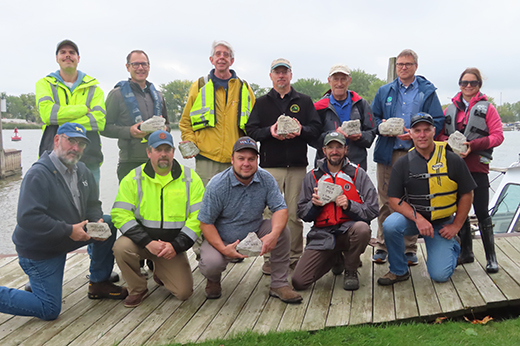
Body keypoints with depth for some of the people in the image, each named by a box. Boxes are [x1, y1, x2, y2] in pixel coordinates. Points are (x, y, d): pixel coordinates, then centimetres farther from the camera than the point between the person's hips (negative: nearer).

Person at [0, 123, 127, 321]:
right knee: (49, 311, -4)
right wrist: (69, 231, -30)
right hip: (39, 250, -7)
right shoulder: (38, 174, -24)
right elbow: (27, 218, -32)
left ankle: (99, 284, 8)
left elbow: (93, 204, 9)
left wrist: (97, 222, -14)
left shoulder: (81, 170, 1)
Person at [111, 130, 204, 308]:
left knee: (184, 292, -11)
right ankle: (137, 289, -3)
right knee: (121, 247, -32)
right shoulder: (133, 178, -3)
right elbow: (121, 214, -9)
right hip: (141, 240, 0)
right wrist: (148, 243, -21)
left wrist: (175, 245, -16)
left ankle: (160, 273, 25)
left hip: (173, 245, 0)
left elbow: (198, 217, -5)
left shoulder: (190, 178, -2)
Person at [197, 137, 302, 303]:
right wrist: (223, 249, -29)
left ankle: (279, 284, -7)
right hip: (222, 238, -3)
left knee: (282, 229, -22)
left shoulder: (266, 179, -10)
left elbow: (280, 208, -13)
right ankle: (214, 279, 10)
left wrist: (273, 234, -34)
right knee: (211, 263, -32)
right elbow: (206, 222, -15)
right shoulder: (217, 185, -19)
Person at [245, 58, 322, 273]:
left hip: (297, 166, 1)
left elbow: (316, 128, 6)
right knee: (270, 213, -3)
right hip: (270, 166, 0)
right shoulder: (262, 102, 13)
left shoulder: (304, 101, 14)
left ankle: (295, 257, 14)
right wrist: (269, 132, -14)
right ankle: (270, 258, 7)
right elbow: (251, 130, 4)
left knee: (295, 214, 3)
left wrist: (301, 130, -15)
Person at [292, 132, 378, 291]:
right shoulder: (312, 177, 8)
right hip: (323, 234, 2)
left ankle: (351, 271, -5)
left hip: (349, 229, -1)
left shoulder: (358, 173, 3)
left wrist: (349, 205, -20)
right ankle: (336, 258, 20)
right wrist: (314, 204, -13)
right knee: (299, 281, -12)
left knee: (362, 229, -39)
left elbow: (372, 210, -3)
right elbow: (302, 214, 8)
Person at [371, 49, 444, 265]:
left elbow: (437, 122, 2)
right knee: (385, 200, 3)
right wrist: (382, 126, -7)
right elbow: (372, 117, 15)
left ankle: (409, 249, 11)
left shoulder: (427, 92, 9)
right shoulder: (384, 91, 15)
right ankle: (382, 246, 14)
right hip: (387, 153, 2)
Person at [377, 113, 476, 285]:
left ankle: (453, 247, 26)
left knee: (440, 275, -9)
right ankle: (399, 271, -8)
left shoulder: (452, 160, -8)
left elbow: (467, 194, 0)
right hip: (412, 217, 1)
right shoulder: (402, 163, -6)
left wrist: (456, 226, -3)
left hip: (442, 223, 0)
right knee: (390, 225, -33)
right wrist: (418, 218, -23)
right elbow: (394, 199, -9)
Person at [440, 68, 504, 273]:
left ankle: (491, 257, 7)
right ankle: (466, 252, 22)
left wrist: (473, 145, -17)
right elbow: (440, 133, 13)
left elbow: (498, 136, -3)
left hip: (477, 166, -4)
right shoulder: (450, 109, 14)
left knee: (481, 212, -4)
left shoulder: (487, 108, 4)